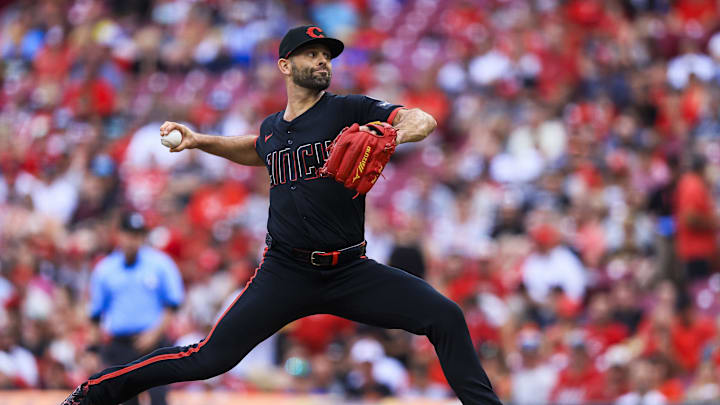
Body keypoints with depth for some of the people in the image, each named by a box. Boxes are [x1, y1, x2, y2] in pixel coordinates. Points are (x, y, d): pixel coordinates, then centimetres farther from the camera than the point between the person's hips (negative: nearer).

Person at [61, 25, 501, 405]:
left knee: (446, 317, -18)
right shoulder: (273, 128, 10)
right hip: (286, 272, 1)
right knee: (208, 360, -7)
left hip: (350, 271, -1)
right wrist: (200, 141, 23)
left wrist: (392, 136, -35)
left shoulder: (349, 110, -2)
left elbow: (423, 121, -15)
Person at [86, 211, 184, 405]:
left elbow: (172, 306, 2)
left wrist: (154, 333, -11)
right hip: (118, 344, 2)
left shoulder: (161, 263, 2)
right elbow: (96, 314, 15)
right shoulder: (104, 269, 8)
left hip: (152, 342, -2)